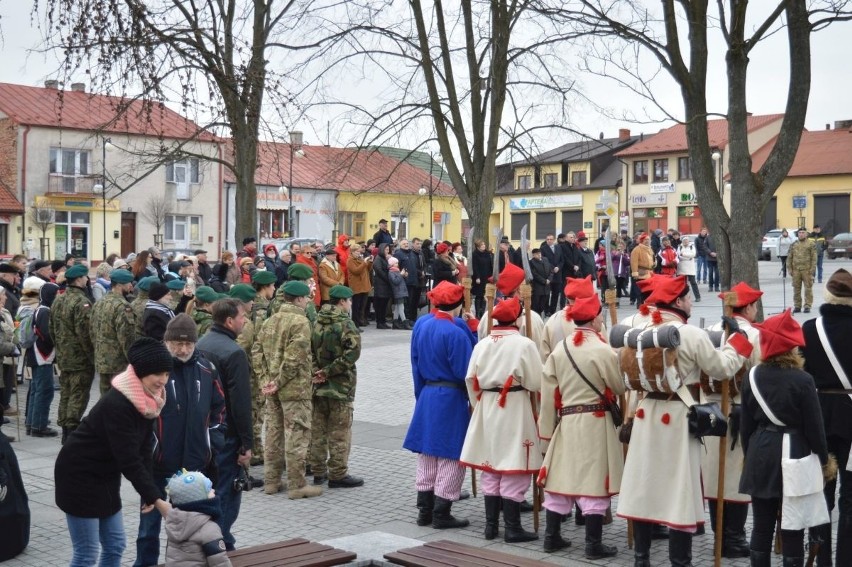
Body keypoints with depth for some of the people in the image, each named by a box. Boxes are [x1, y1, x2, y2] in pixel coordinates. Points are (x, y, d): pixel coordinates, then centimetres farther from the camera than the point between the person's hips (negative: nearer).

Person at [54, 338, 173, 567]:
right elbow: (128, 459, -31)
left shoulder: (147, 399, -4)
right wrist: (156, 499, -30)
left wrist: (150, 494, -7)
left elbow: (143, 448, 0)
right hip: (79, 476, -9)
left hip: (106, 476, 9)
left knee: (115, 546, 11)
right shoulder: (116, 404, -30)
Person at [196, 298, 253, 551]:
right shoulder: (234, 353, -18)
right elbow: (241, 403, -20)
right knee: (227, 491, 0)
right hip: (227, 435, -8)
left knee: (209, 489, 17)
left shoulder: (201, 344, 7)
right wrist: (247, 444, -15)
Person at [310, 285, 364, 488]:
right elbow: (352, 353, -21)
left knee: (318, 429, 14)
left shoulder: (316, 323, 8)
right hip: (341, 386, -6)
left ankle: (318, 471, 21)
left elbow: (308, 350, 4)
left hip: (318, 385, 7)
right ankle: (338, 474, 4)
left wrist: (316, 371, -5)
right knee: (339, 432, 0)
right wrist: (328, 371, -15)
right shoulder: (346, 324, -12)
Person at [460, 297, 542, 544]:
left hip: (486, 407, 5)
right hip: (515, 409, -5)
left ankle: (491, 524, 20)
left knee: (490, 466, 14)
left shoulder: (481, 345, 2)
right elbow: (536, 382, -12)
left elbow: (471, 380, 4)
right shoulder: (524, 344, -12)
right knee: (513, 469, 1)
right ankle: (512, 528, 4)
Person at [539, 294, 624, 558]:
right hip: (595, 422, -5)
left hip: (566, 421, 5)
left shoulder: (559, 350, 3)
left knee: (561, 477, 12)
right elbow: (621, 387, -5)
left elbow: (548, 393, 4)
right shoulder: (603, 350, -13)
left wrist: (548, 428, 11)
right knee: (594, 480, 1)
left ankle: (552, 537, 20)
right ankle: (593, 545, 6)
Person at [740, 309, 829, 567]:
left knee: (762, 525, 11)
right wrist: (823, 459, 4)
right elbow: (814, 426, -9)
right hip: (793, 455, -4)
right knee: (792, 527, 3)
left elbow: (746, 423, 5)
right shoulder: (802, 380, -13)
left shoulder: (752, 377, 0)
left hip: (761, 454, 4)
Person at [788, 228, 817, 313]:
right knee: (796, 289, 6)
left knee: (808, 288, -2)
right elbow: (789, 257, 13)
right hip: (796, 270, 3)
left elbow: (814, 258, -1)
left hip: (807, 270, -3)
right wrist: (790, 269, 5)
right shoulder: (793, 245, 12)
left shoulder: (811, 244, 3)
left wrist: (812, 269, -9)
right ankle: (797, 306, 13)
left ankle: (807, 306, 3)